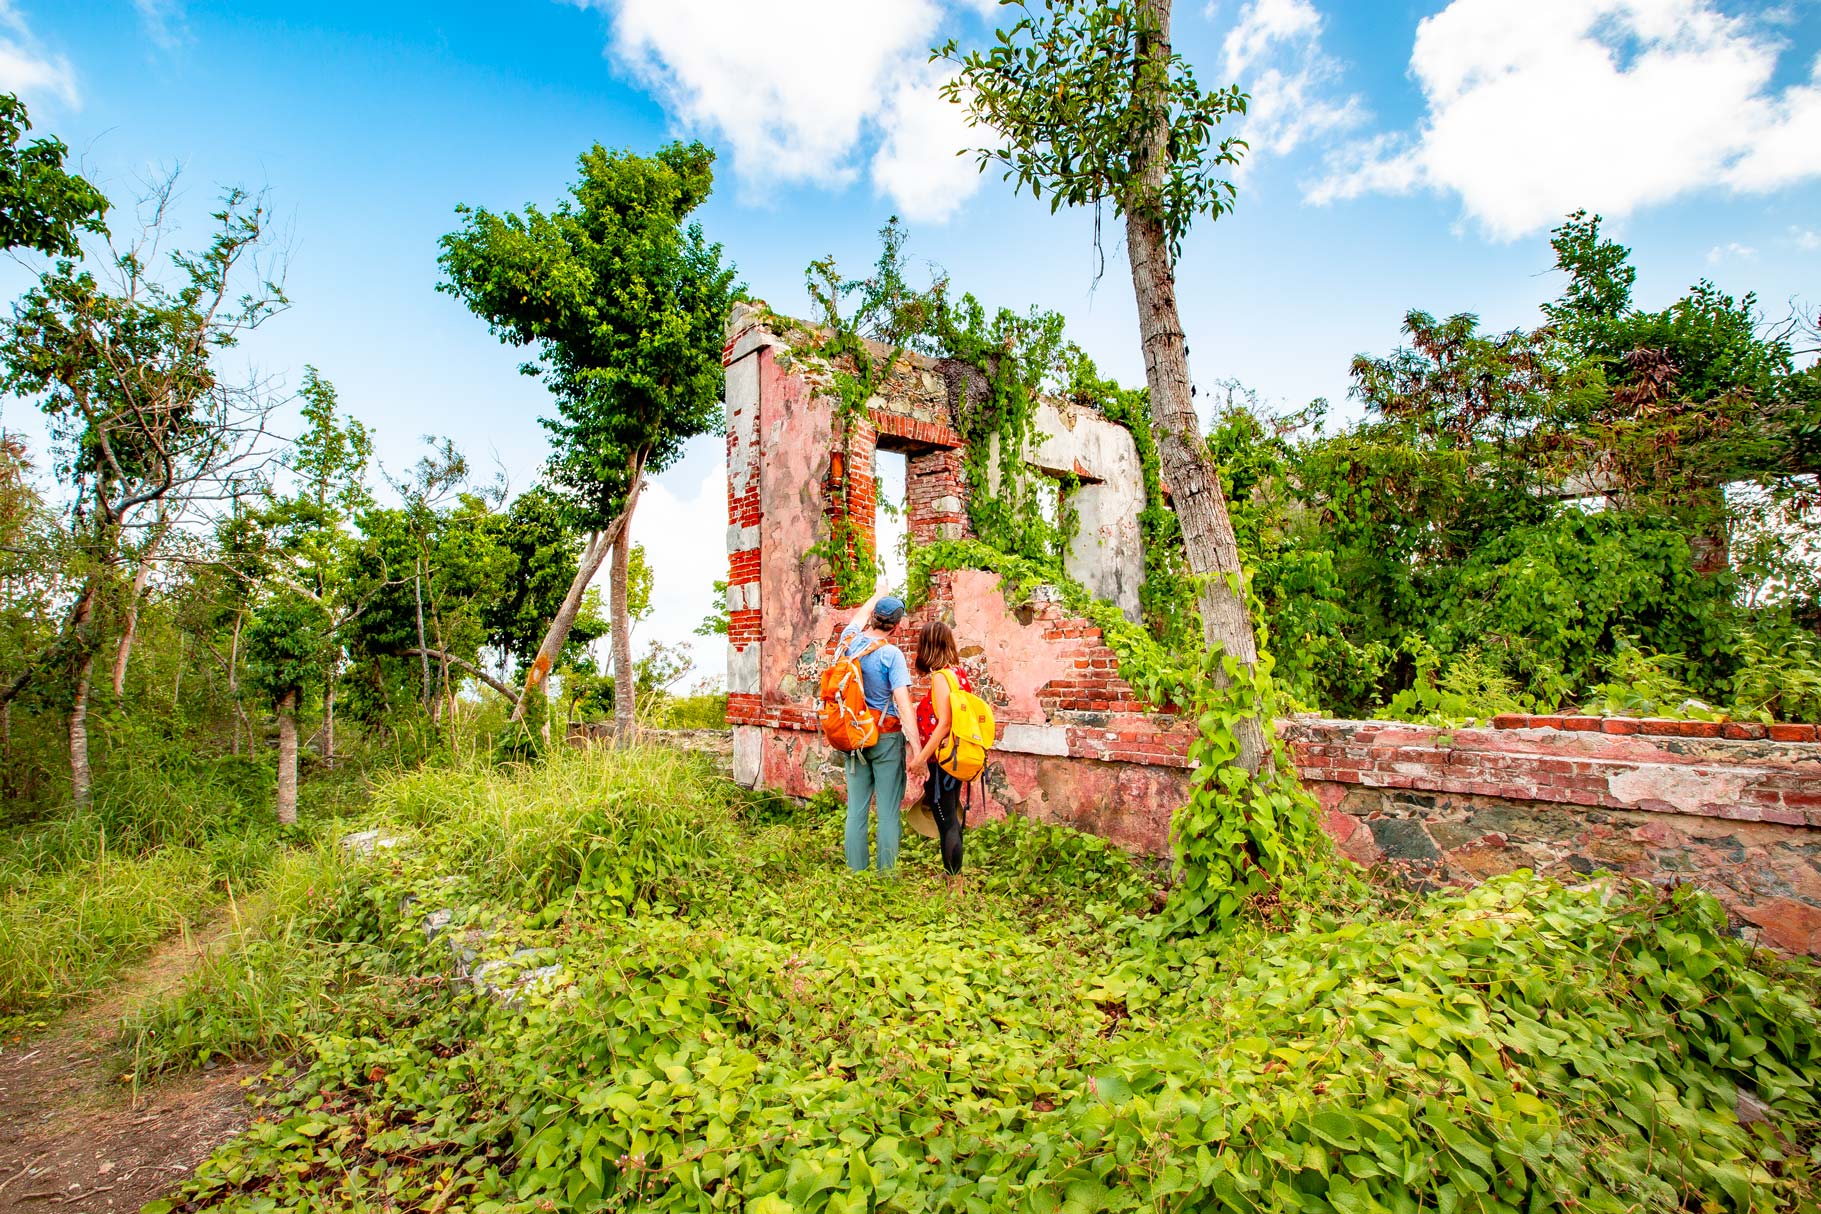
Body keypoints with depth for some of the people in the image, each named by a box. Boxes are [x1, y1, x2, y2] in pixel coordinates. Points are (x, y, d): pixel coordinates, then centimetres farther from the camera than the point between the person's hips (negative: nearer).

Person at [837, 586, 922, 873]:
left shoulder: (850, 641, -1)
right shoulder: (891, 654, -15)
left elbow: (858, 617, 23)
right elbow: (903, 702, -20)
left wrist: (877, 596, 40)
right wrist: (916, 745, -19)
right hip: (886, 736, -5)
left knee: (856, 809, 11)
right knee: (888, 812, 2)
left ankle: (855, 871, 19)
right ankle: (887, 872, 6)